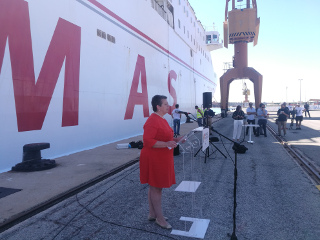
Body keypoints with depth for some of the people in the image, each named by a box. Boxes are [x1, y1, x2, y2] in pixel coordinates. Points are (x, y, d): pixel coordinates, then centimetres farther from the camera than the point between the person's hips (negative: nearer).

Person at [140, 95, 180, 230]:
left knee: (155, 187, 18)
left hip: (162, 159, 10)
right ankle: (159, 218, 16)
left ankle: (152, 214, 31)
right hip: (154, 160, -10)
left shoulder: (161, 119, 13)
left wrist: (174, 140, 10)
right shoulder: (152, 121, -21)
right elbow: (148, 141, -26)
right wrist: (166, 144, -31)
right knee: (156, 188, 2)